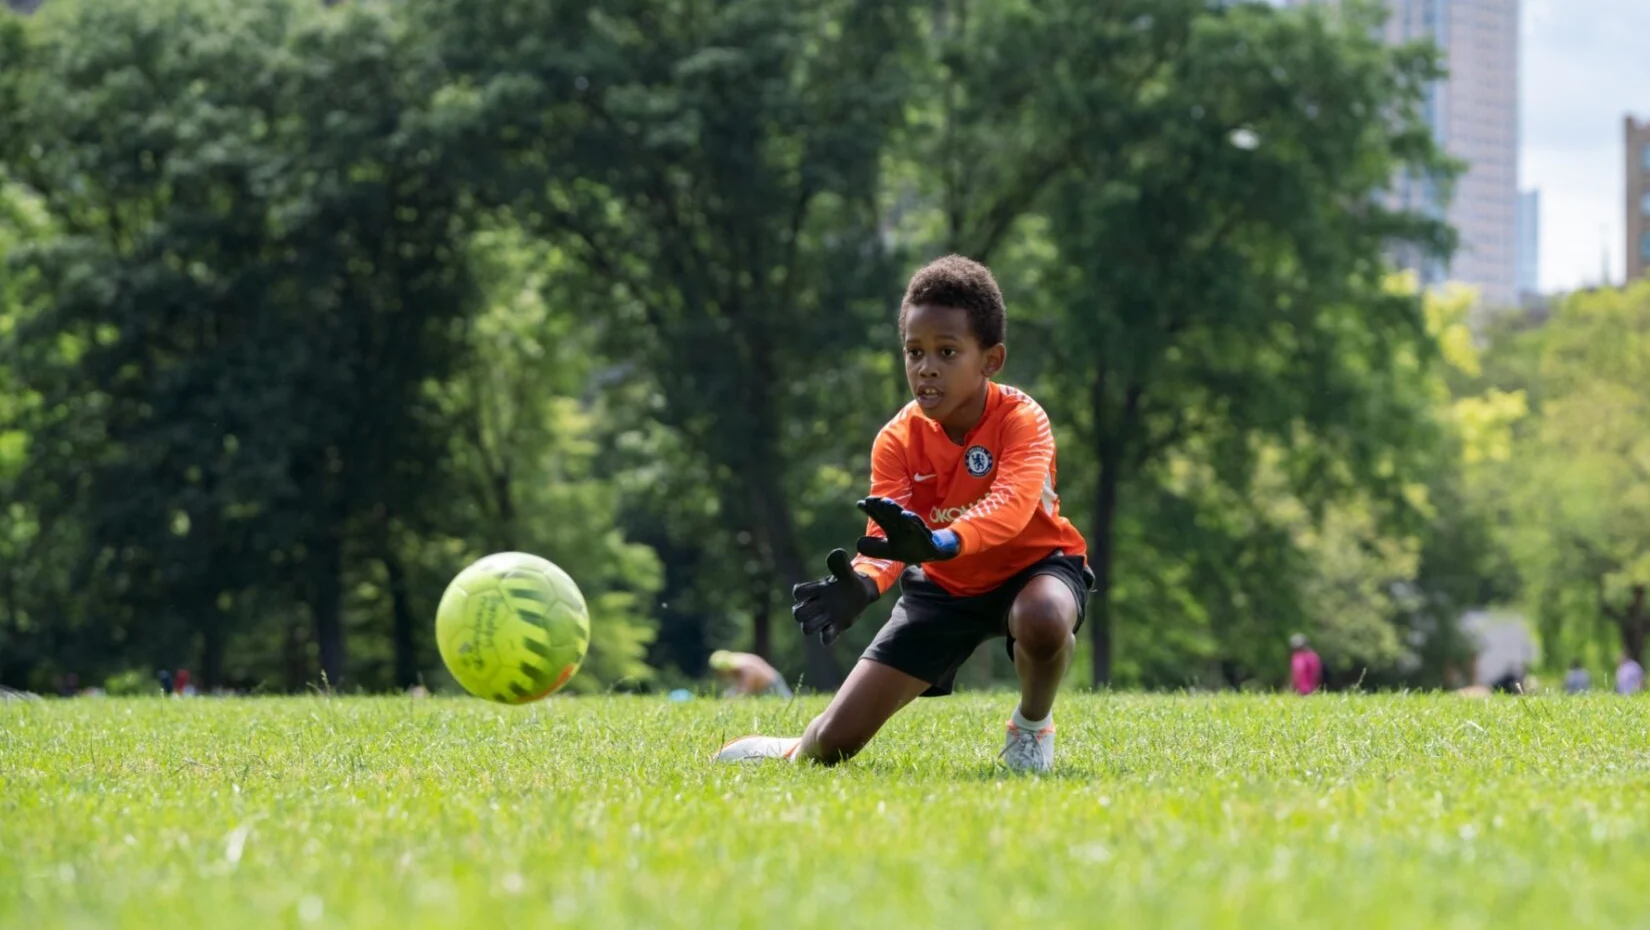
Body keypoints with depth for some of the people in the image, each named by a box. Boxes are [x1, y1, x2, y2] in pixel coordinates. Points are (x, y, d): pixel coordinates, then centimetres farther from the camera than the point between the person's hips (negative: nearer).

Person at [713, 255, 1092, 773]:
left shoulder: (1021, 420, -25)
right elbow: (887, 534, -27)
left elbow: (1012, 503, -46)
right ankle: (794, 752, 35)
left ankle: (1033, 725, -9)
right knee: (836, 740, -5)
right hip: (944, 585, 3)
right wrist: (862, 585, -52)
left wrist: (938, 545, -65)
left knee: (1044, 621, -44)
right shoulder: (898, 440, -15)